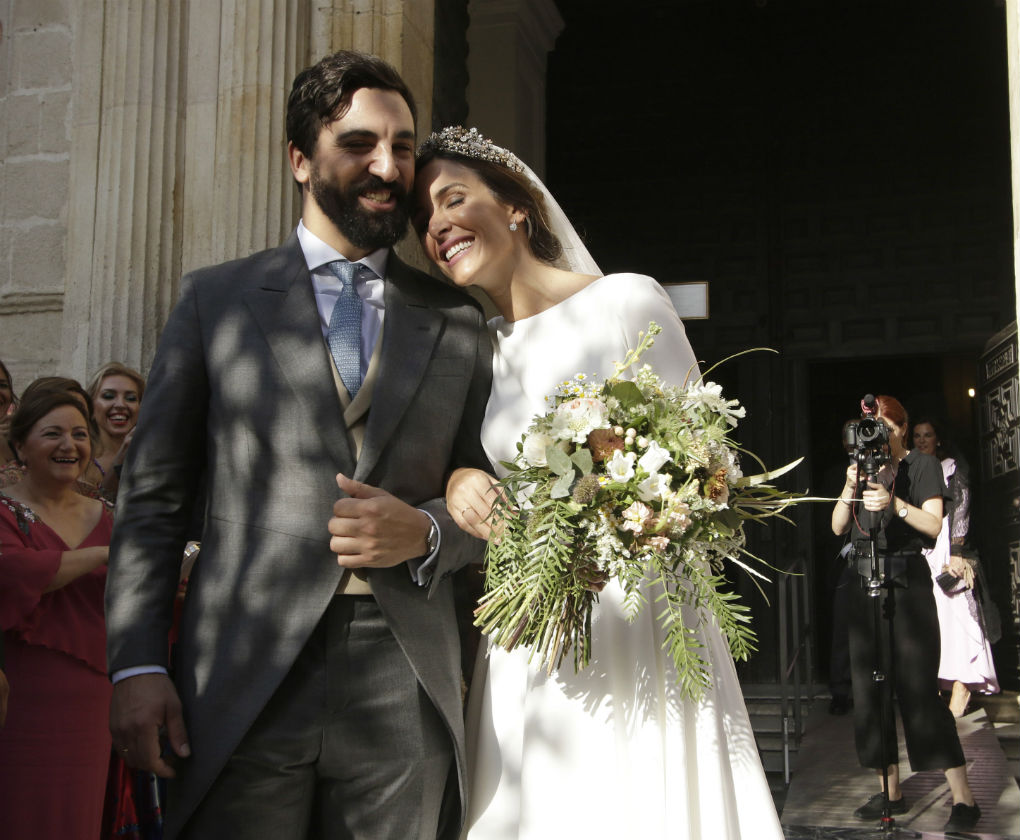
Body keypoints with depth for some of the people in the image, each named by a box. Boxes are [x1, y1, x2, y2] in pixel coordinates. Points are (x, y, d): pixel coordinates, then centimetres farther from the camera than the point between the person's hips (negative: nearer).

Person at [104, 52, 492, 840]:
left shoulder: (458, 321, 12)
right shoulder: (215, 298, 9)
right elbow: (153, 498, 5)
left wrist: (425, 531, -7)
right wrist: (137, 665, -4)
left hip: (404, 694, 2)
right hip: (243, 687, -1)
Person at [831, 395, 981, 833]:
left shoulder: (923, 465, 1)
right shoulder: (863, 468, 16)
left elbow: (934, 525, -10)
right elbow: (838, 527, 8)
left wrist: (895, 503, -26)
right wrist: (849, 490, -9)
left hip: (907, 583, -6)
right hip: (865, 584, 6)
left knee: (919, 690, -12)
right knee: (870, 690, 5)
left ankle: (963, 798, -7)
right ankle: (892, 792, 14)